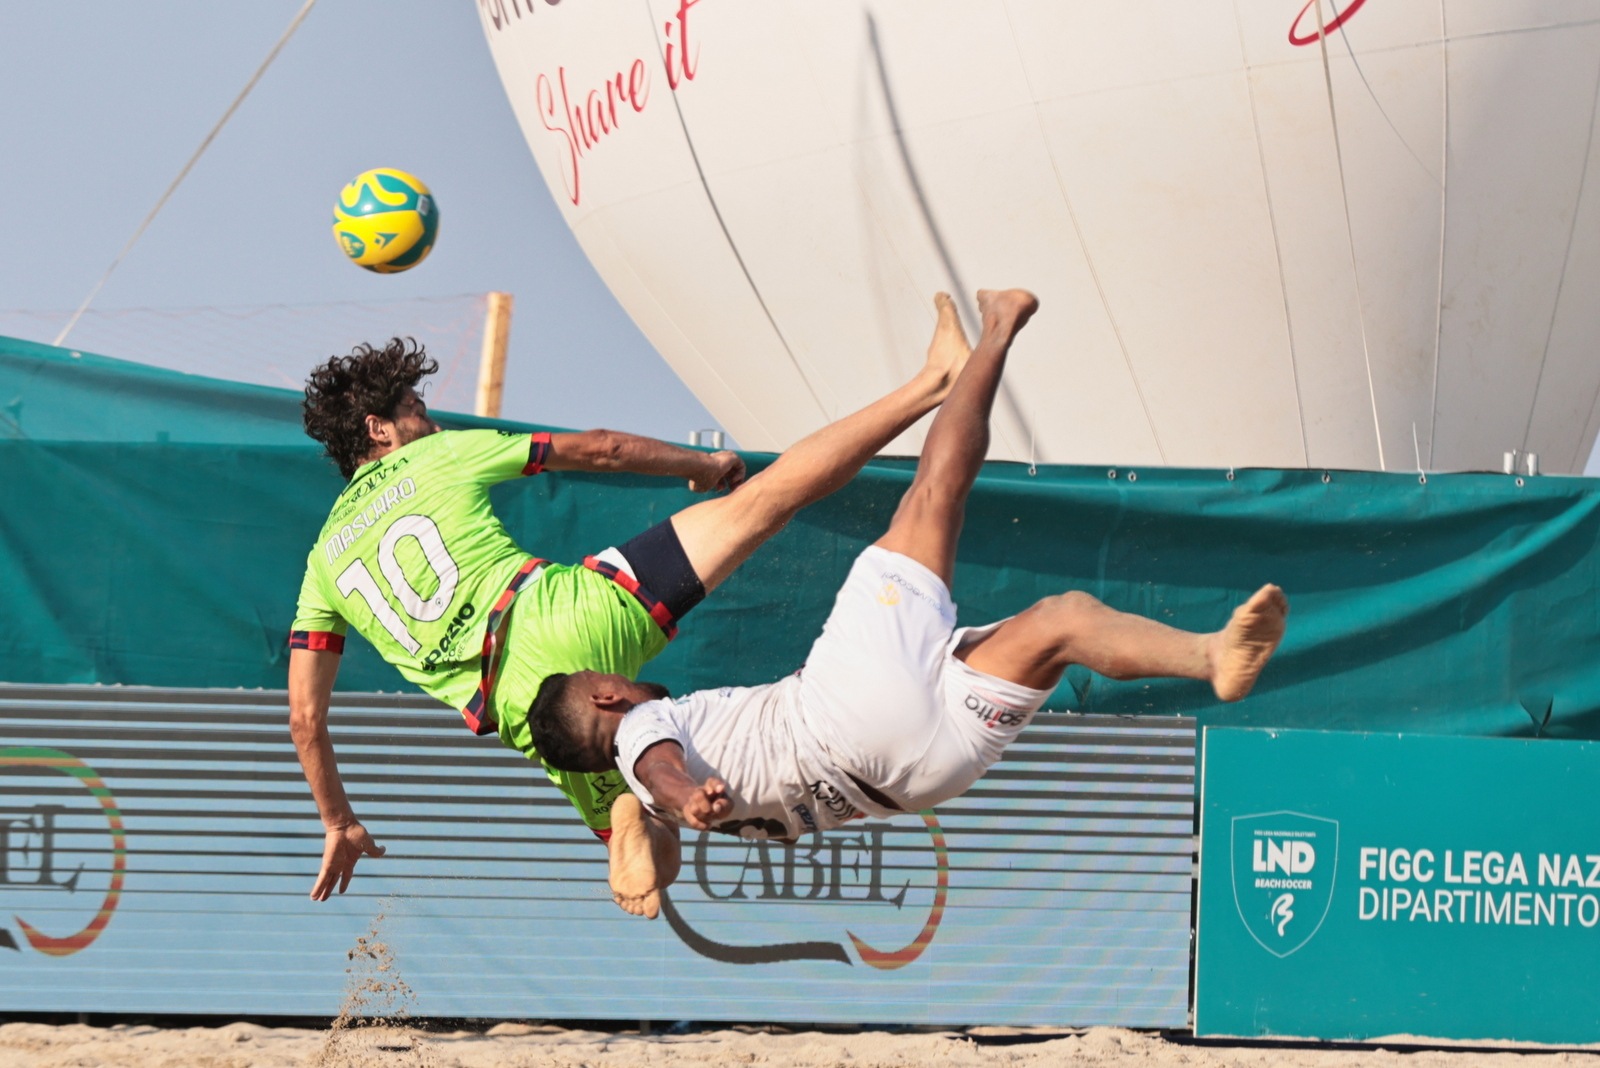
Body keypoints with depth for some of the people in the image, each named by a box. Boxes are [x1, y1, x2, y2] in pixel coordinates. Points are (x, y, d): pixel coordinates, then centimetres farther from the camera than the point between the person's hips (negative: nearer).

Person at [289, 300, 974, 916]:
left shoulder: (324, 562, 21)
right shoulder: (442, 456, 14)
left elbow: (305, 720, 17)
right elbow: (601, 450, 18)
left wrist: (339, 824, 30)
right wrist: (703, 465, 34)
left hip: (525, 706, 3)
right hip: (573, 616, -3)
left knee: (638, 846, 13)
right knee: (765, 496, -1)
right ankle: (937, 381, -5)